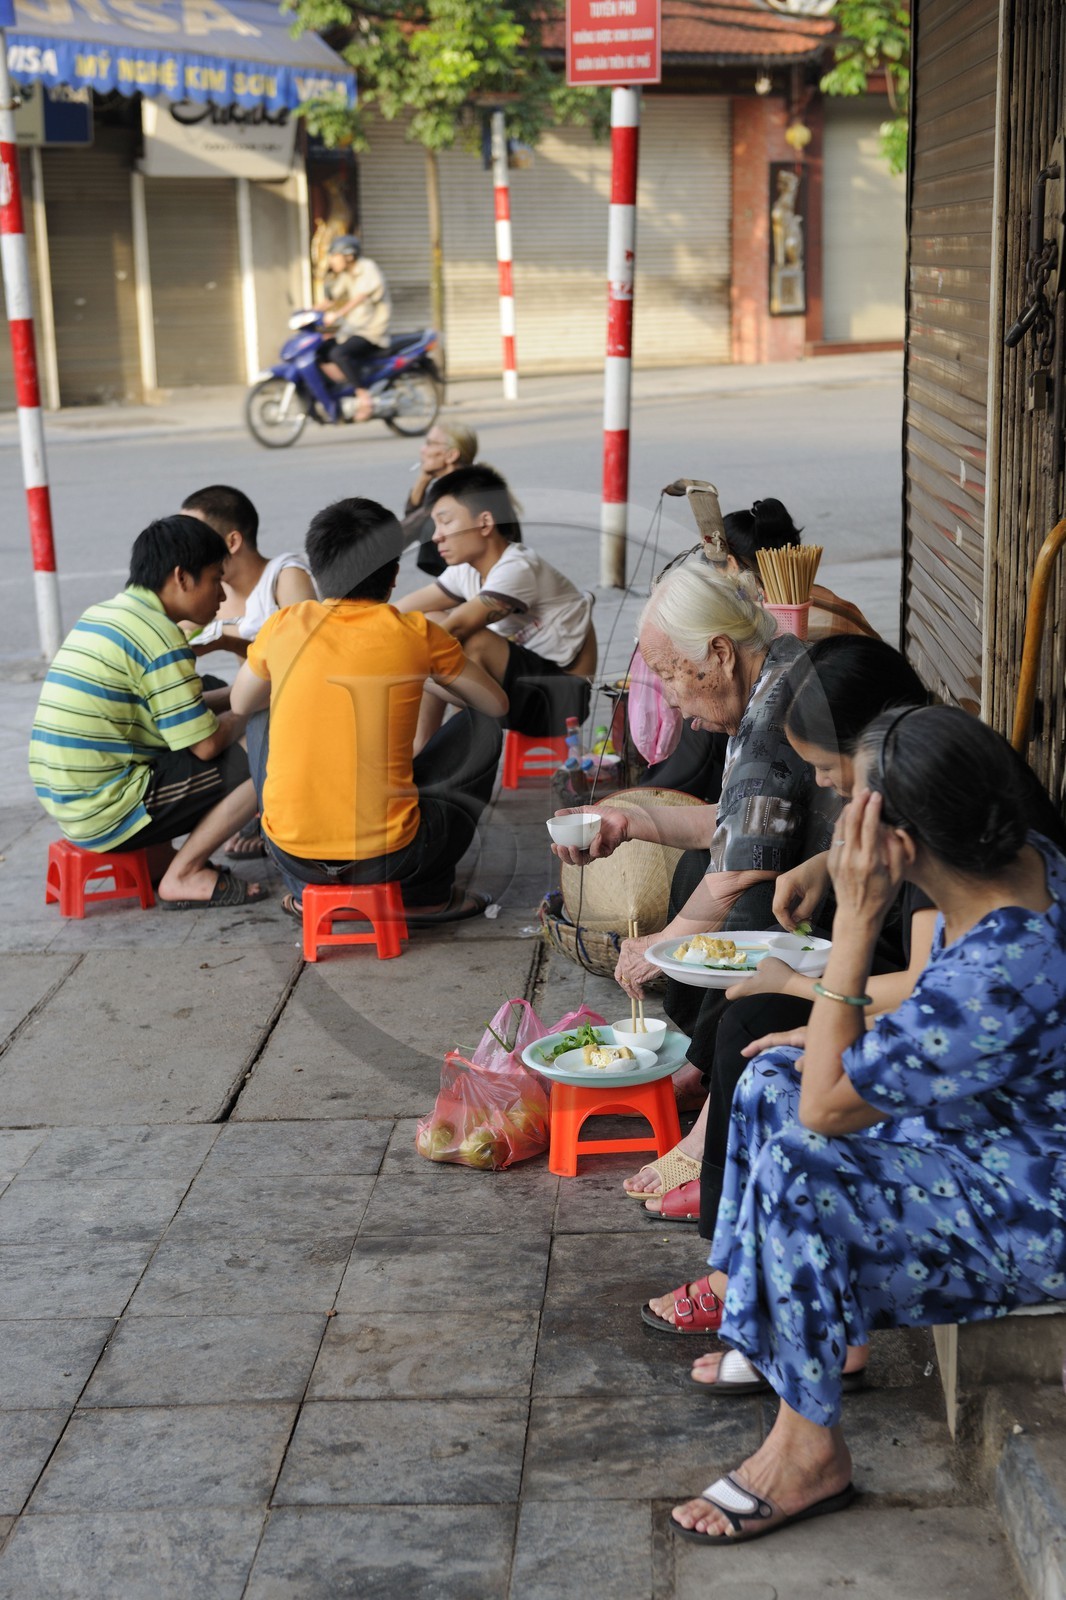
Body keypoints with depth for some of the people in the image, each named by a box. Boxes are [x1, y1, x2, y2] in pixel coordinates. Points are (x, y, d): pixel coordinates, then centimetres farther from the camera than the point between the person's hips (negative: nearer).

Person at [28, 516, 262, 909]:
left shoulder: (100, 615, 14)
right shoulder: (159, 635, -14)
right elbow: (206, 745, -13)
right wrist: (241, 716, 7)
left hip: (63, 801, 10)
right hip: (107, 813, -10)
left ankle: (157, 860, 15)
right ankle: (182, 877, 0)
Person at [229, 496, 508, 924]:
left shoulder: (285, 625, 1)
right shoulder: (416, 634, -3)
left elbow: (241, 705, 21)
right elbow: (497, 704, 13)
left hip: (290, 850, 2)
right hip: (388, 854, -2)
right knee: (482, 731, 18)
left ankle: (305, 889, 27)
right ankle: (425, 893, 20)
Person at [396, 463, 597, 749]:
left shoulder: (517, 568, -21)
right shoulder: (468, 570, 5)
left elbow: (456, 627, -28)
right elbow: (405, 613, 4)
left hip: (559, 696, -9)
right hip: (522, 680, 9)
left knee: (471, 642, -29)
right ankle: (421, 750, -2)